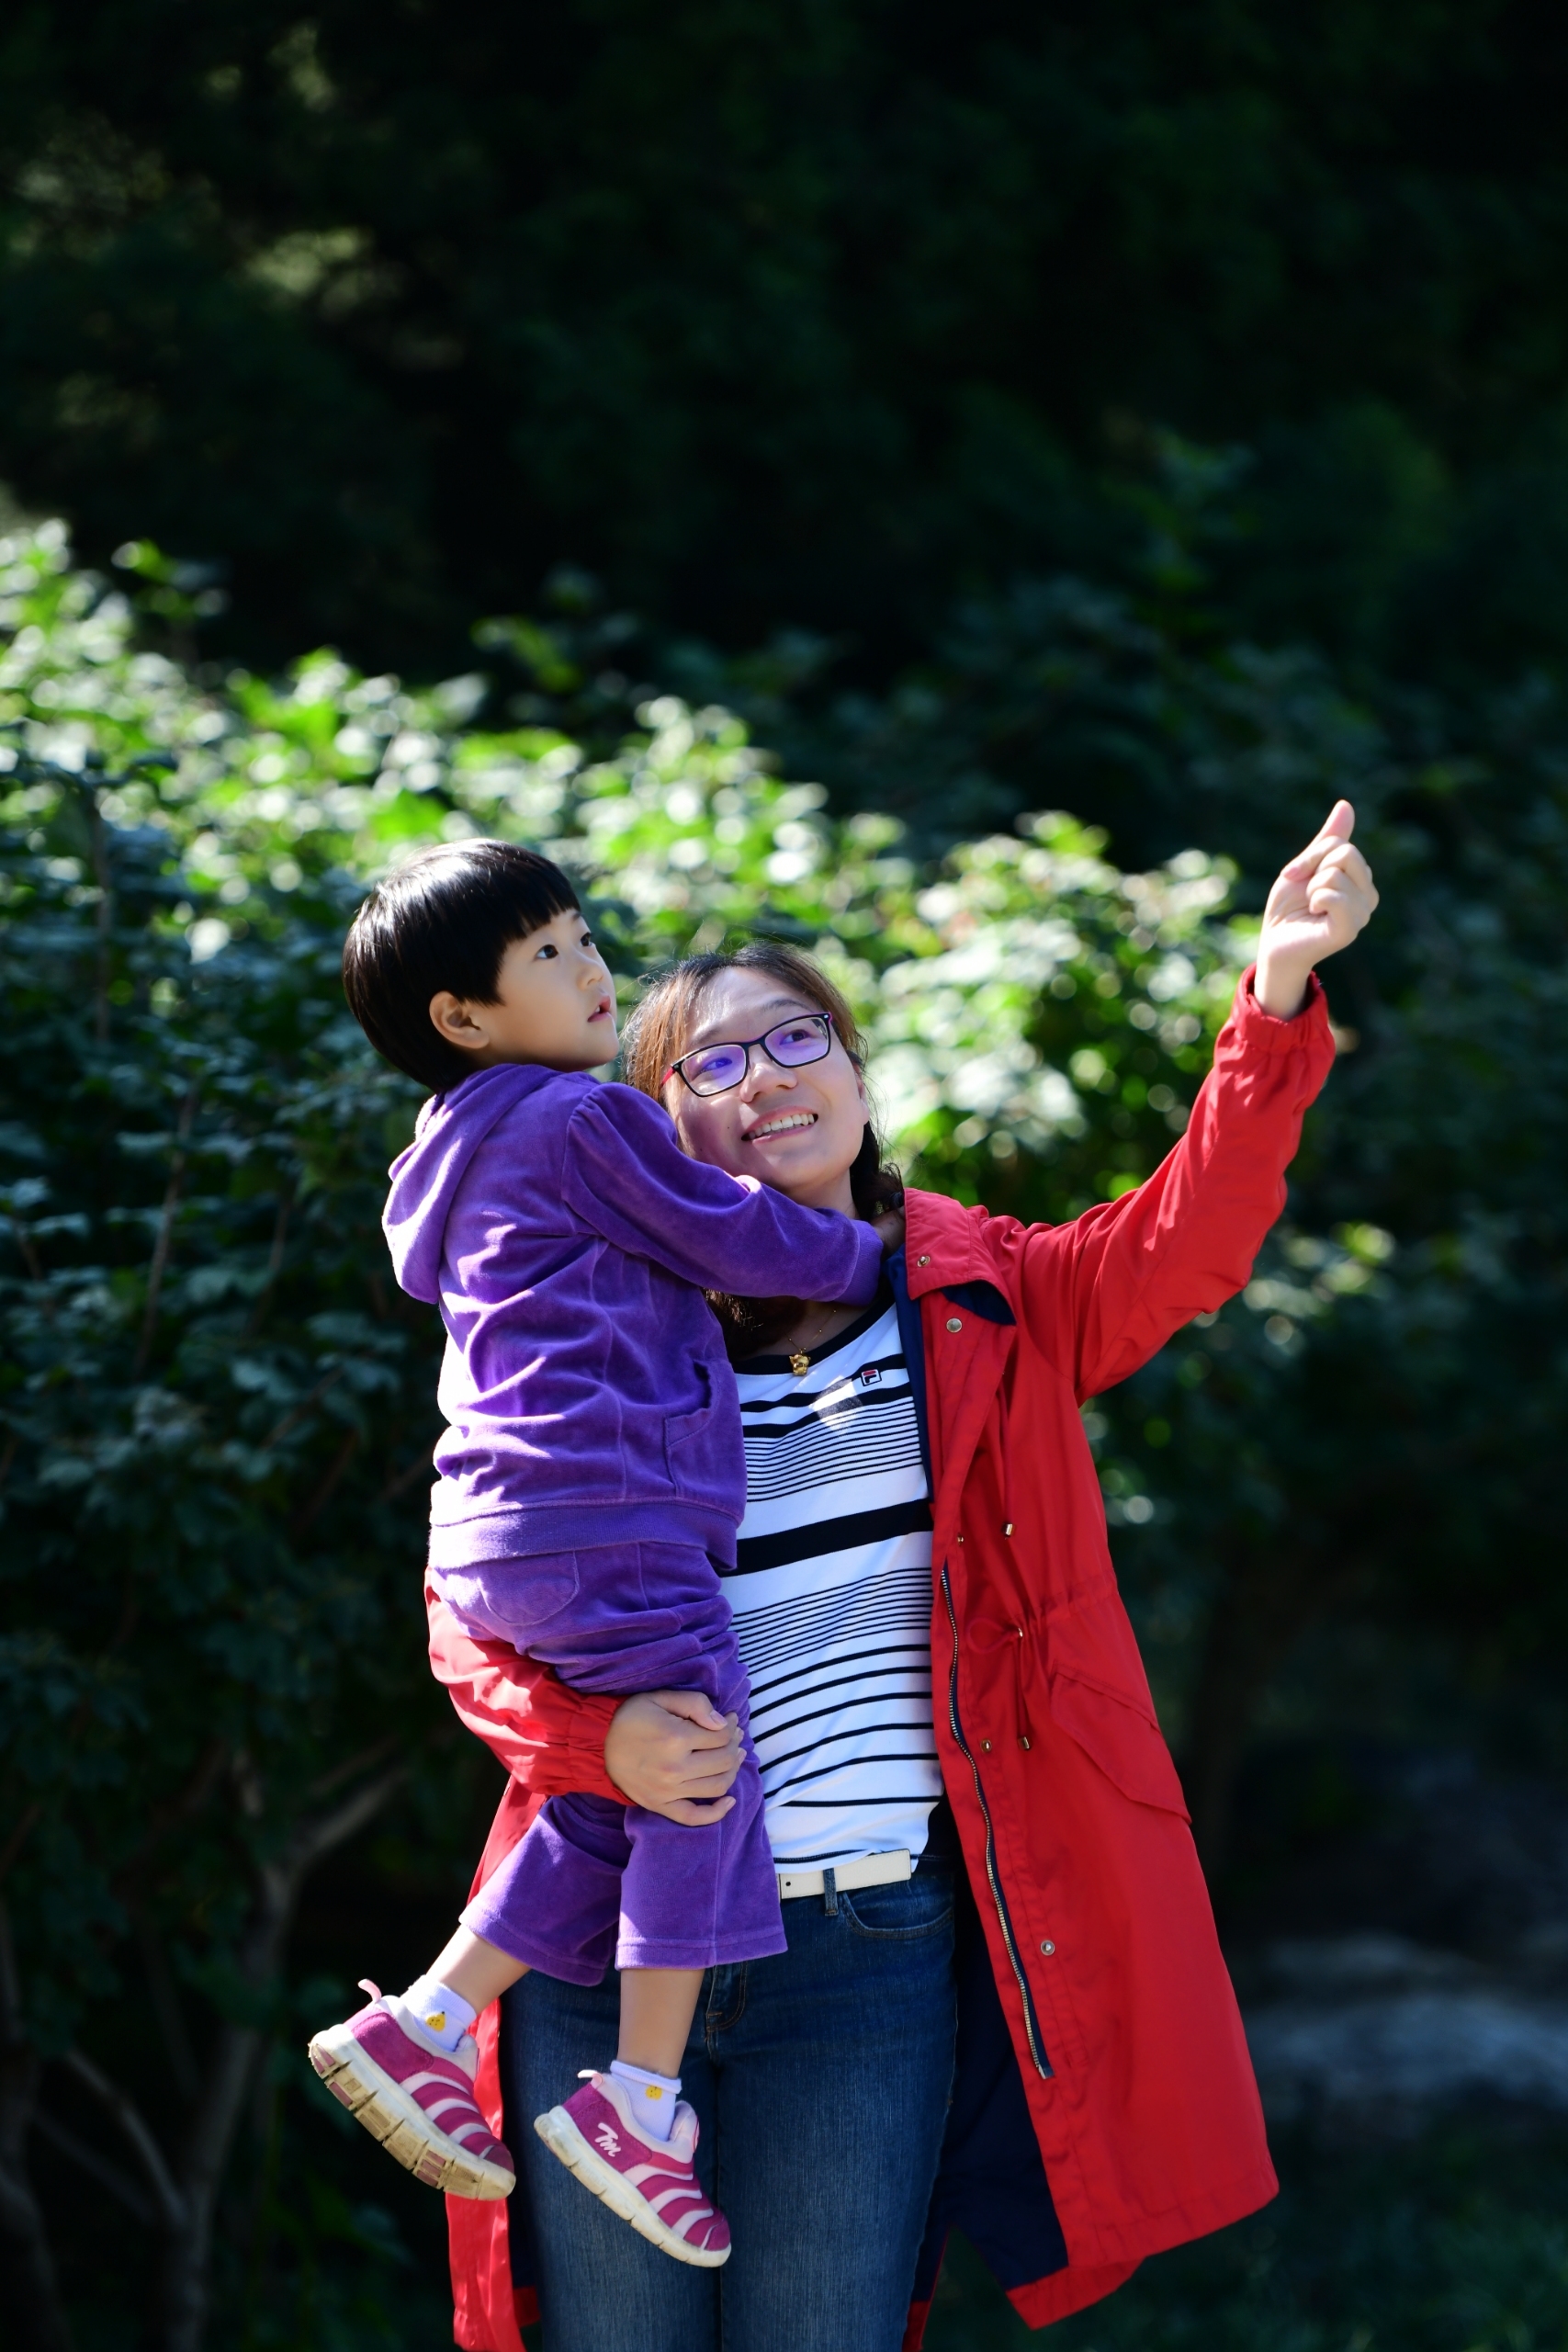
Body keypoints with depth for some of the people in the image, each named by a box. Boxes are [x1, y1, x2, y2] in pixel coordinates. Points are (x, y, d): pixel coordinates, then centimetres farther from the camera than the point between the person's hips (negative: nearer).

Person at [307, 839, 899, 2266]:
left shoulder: (465, 1159, 24)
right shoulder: (582, 1120, -6)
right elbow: (740, 1237, -1)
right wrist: (885, 1258, 15)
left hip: (502, 1541, 10)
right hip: (607, 1522, -10)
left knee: (610, 1805, 12)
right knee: (702, 1784, -4)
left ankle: (422, 2027, 8)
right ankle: (642, 2107, -3)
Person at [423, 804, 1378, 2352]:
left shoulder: (986, 1309, 8)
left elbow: (1183, 1245, -10)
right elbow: (472, 1612, 6)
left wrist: (1280, 989, -24)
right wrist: (595, 1732, -16)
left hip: (870, 1950, -1)